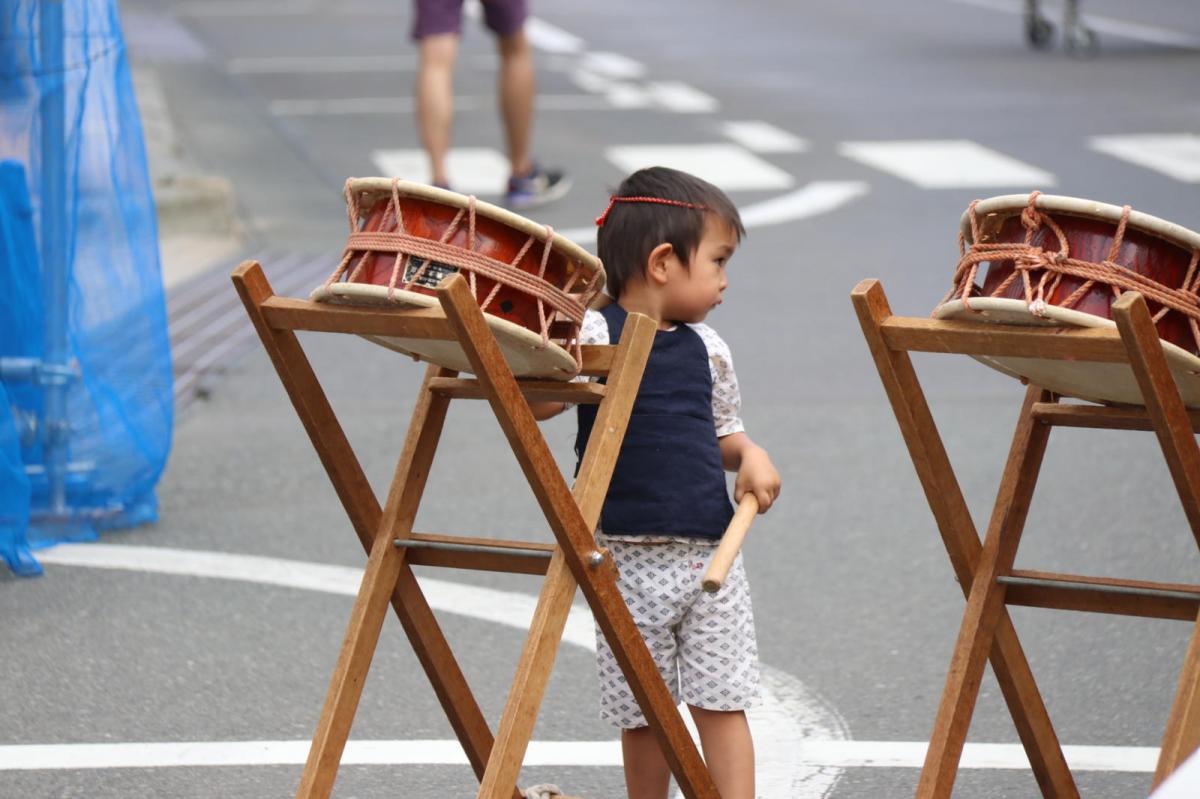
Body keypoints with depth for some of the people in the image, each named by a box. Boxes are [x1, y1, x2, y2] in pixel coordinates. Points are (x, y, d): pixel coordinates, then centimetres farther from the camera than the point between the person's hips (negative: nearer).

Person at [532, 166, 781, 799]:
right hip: (629, 558, -3)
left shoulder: (705, 348, 8)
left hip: (710, 554, 3)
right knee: (642, 712, 8)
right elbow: (530, 404, -13)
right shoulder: (593, 336, -7)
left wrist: (750, 456, -1)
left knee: (720, 701, -1)